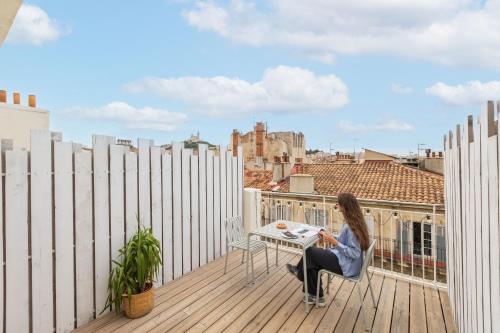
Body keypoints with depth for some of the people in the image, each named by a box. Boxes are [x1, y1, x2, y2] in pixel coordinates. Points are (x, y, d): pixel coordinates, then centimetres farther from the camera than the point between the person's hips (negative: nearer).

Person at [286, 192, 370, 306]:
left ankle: (299, 271, 29)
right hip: (344, 259, 9)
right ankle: (316, 296, 18)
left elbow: (355, 253, -27)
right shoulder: (353, 221, 3)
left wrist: (334, 242, -27)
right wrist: (330, 237, 5)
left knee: (309, 252, -1)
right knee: (312, 261, 7)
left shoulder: (351, 226, -27)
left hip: (345, 266, -9)